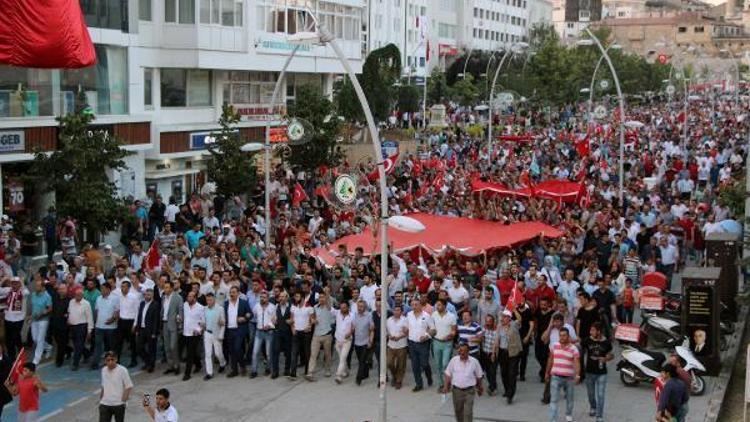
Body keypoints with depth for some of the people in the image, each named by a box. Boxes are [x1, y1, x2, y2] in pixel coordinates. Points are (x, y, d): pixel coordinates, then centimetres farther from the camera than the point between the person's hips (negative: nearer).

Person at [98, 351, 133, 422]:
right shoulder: (104, 370, 2)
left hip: (118, 405, -4)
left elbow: (129, 387, -10)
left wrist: (123, 401, -14)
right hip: (105, 404, 4)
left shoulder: (122, 370, -14)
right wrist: (100, 399, 12)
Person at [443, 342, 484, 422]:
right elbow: (448, 374, 5)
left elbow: (479, 376, 7)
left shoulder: (474, 361, -6)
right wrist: (446, 386, 1)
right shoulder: (454, 360, -3)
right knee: (458, 411, 15)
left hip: (469, 391, -2)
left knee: (468, 412, -8)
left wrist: (480, 387, 15)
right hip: (457, 390, 2)